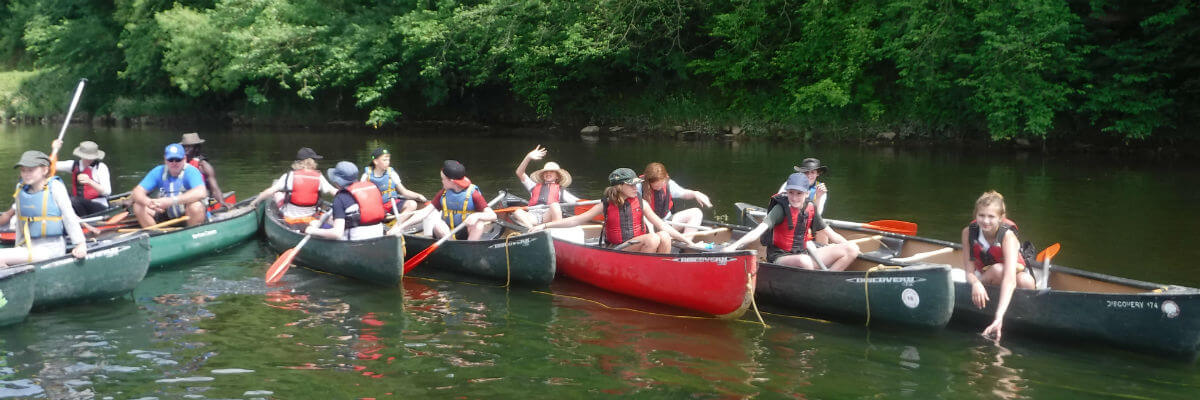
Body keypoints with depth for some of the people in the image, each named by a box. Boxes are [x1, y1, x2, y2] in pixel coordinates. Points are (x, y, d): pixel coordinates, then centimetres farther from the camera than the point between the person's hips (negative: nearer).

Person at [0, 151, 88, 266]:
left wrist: (81, 244, -9)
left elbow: (69, 217, -6)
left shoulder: (55, 187, -8)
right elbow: (19, 221, 18)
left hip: (51, 248, -6)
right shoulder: (21, 188, 8)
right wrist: (19, 247, 20)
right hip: (28, 246, 6)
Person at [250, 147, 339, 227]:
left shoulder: (289, 176, -10)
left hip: (289, 219, -1)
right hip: (310, 219, 1)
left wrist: (256, 201, 2)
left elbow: (270, 191, -10)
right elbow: (334, 192, -10)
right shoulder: (319, 177, -7)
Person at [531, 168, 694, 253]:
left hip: (640, 248, 3)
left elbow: (661, 225, 7)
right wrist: (545, 225, 0)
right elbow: (576, 220, 4)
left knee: (664, 236, -28)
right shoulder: (606, 205, 0)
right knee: (653, 239, -31)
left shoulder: (641, 203, 6)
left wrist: (686, 240, -1)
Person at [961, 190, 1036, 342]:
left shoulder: (1008, 235, -26)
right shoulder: (968, 232, -15)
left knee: (1025, 281, -35)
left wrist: (999, 318, -52)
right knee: (998, 269, -33)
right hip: (983, 279, 0)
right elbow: (969, 272, -16)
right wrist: (976, 283, -44)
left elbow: (1010, 279, -39)